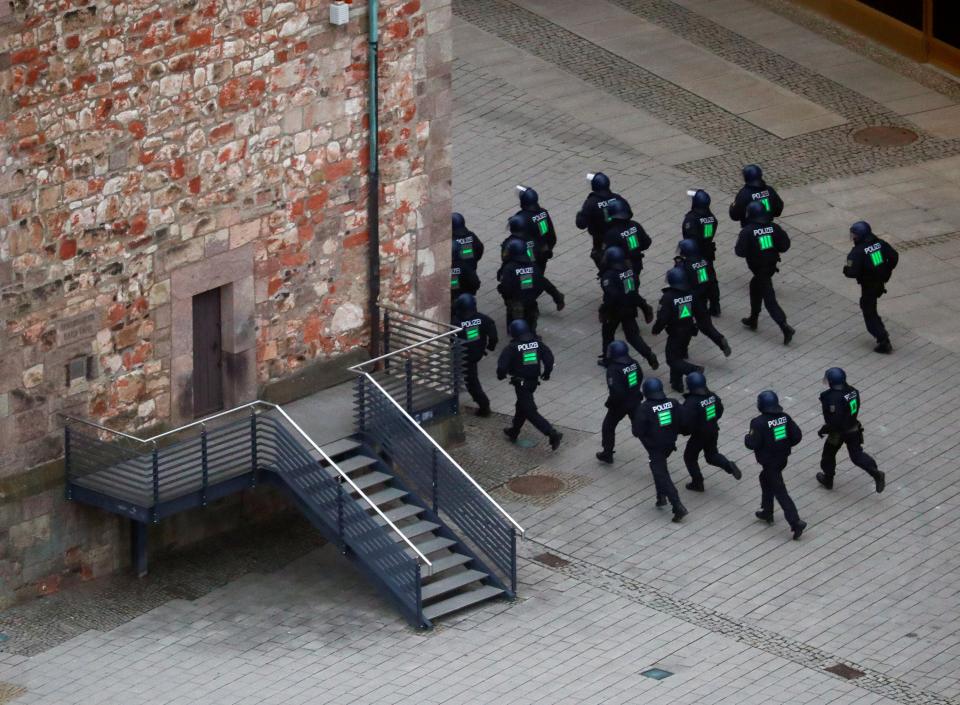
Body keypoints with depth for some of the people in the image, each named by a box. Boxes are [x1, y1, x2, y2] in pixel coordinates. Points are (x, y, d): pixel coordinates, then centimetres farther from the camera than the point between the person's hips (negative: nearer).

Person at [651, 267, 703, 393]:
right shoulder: (690, 293, -6)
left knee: (672, 359, 4)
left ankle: (694, 370, -17)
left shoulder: (668, 297, -24)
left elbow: (662, 317, -21)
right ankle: (677, 382, 29)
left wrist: (656, 329, -4)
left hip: (675, 333, -6)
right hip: (689, 330, 6)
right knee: (679, 355, 22)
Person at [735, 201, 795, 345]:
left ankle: (785, 328, -14)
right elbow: (785, 245, -4)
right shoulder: (773, 227, -2)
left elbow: (740, 252, -19)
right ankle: (753, 320, 40)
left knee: (769, 300, -5)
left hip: (759, 268, -7)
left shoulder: (747, 231, -17)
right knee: (755, 286, 30)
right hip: (771, 265, 7)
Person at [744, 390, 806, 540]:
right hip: (782, 458, 7)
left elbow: (752, 444, -22)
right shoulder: (784, 418, -4)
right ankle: (767, 512, 40)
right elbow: (797, 436, -3)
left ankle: (796, 523, -12)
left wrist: (747, 437, 0)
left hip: (769, 462, -7)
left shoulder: (758, 423, -22)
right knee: (765, 478, 30)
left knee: (780, 492, -4)